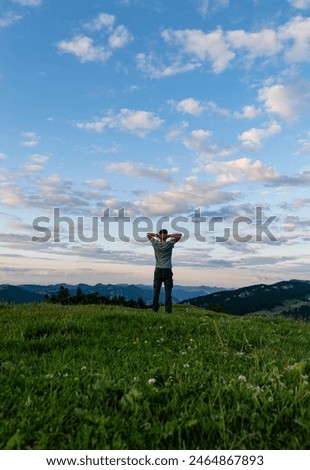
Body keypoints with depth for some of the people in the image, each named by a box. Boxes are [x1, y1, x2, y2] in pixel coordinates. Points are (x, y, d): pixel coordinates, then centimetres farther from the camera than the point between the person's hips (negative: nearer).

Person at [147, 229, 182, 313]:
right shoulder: (169, 244, -7)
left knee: (156, 290, 5)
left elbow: (148, 234, 11)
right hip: (167, 271, -2)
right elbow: (180, 235, 0)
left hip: (158, 270, 2)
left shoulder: (156, 244, -2)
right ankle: (168, 309, -2)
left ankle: (155, 308, 5)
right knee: (168, 291, 0)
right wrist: (170, 236, -8)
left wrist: (156, 235, -3)